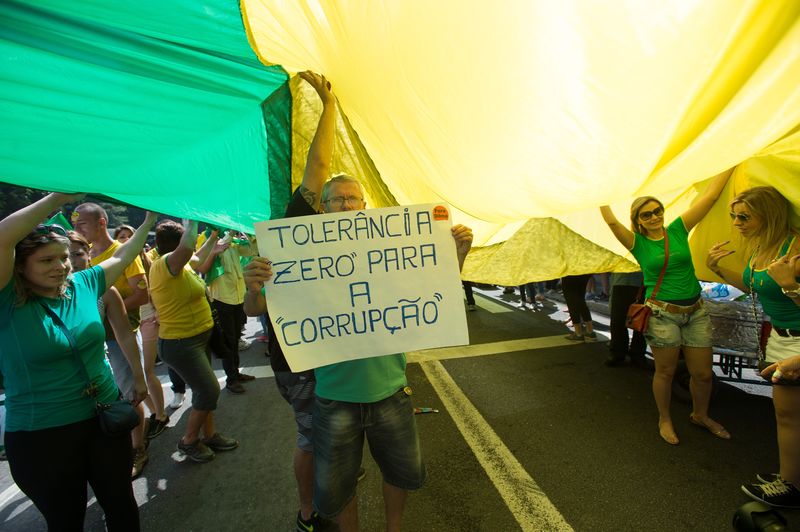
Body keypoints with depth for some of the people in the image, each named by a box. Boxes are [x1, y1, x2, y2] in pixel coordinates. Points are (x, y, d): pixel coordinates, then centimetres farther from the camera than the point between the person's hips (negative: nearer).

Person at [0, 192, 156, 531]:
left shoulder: (83, 284, -2)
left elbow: (121, 258, 13)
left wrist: (149, 221, 18)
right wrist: (60, 198, -27)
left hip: (105, 417, 4)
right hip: (41, 437, -4)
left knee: (121, 503, 21)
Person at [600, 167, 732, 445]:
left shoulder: (678, 230, 3)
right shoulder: (638, 243, -5)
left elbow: (710, 196, 3)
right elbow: (611, 221, -19)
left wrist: (732, 164, 3)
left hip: (696, 311, 4)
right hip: (662, 314, -3)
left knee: (703, 373, 11)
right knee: (665, 372, 8)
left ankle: (700, 415, 39)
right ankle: (664, 419, 30)